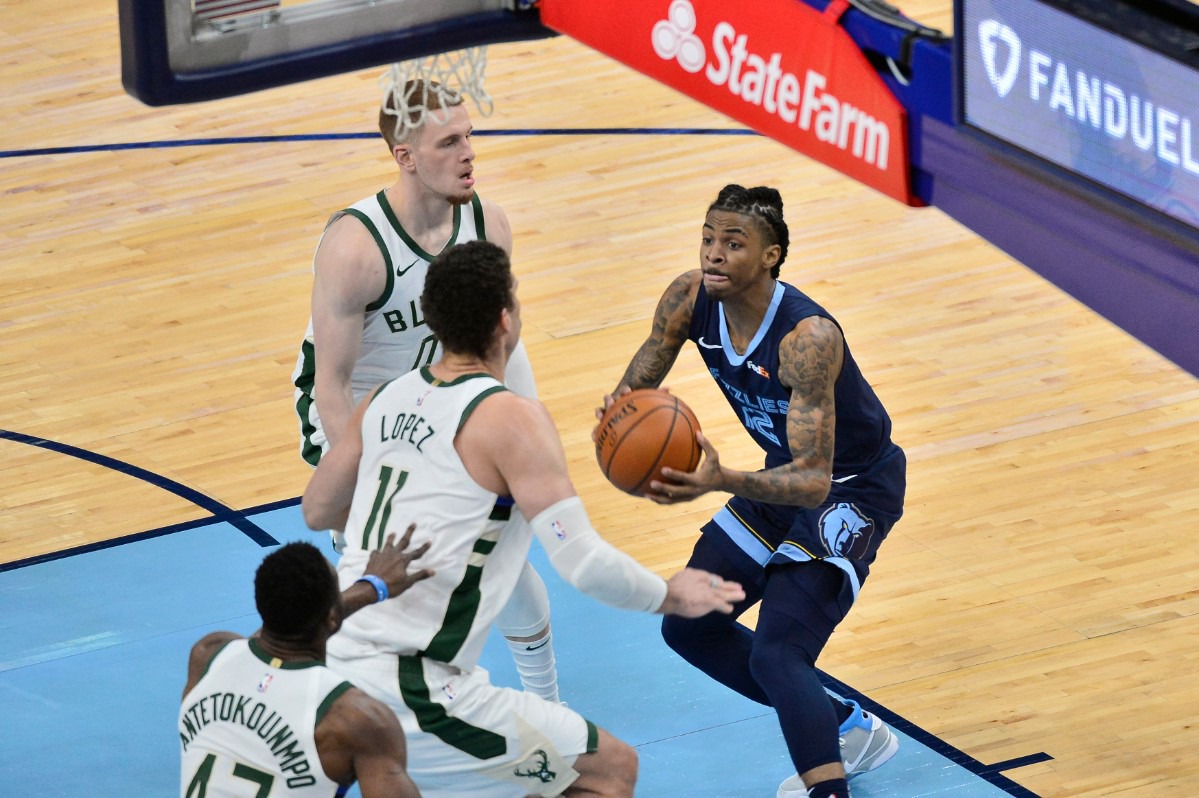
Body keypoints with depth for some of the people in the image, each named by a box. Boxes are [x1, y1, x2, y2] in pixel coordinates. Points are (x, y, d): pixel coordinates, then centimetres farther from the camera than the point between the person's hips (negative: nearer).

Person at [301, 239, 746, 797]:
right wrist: (671, 597, 1)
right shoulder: (510, 418, -12)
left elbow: (316, 512, 25)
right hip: (405, 693, -8)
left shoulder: (386, 401, 10)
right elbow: (585, 564, -17)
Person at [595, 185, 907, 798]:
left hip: (854, 489, -9)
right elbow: (638, 380, -1)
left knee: (777, 652, -25)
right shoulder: (690, 300, -15)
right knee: (690, 627, 16)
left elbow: (814, 482, -39)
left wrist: (723, 483, -56)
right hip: (786, 473, 9)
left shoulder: (808, 339, -36)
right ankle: (848, 731, 30)